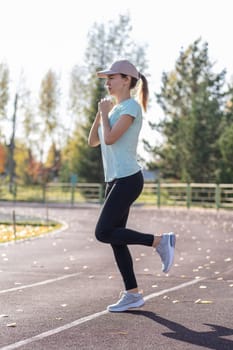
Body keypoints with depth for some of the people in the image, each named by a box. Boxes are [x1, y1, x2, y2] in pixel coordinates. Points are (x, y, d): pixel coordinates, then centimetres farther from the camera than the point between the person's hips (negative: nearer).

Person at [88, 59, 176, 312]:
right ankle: (132, 294, 10)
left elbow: (109, 139, -19)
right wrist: (100, 112, 6)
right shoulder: (115, 110, 18)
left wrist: (104, 112, -5)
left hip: (128, 179, -9)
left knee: (103, 233, -14)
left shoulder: (131, 106, -9)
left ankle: (159, 241, -6)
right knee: (114, 239, 5)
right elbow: (93, 142, 15)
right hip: (115, 180, 9)